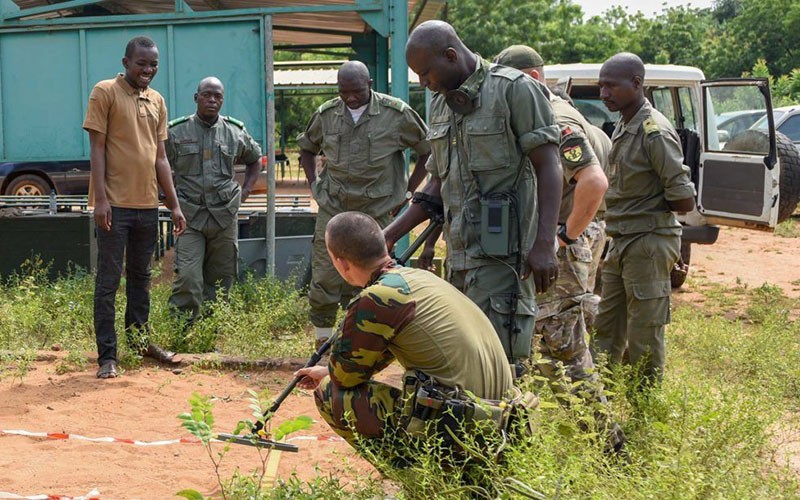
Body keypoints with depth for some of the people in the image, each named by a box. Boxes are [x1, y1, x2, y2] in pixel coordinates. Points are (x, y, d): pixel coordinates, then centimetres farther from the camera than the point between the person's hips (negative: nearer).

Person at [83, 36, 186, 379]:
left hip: (148, 205, 6)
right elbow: (97, 148, -8)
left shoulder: (157, 101, 14)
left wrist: (174, 204, 13)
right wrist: (100, 198, -16)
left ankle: (140, 339, 29)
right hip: (115, 204, -6)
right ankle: (107, 355, 0)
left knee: (141, 277, 16)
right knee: (108, 281, -3)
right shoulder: (105, 92, -4)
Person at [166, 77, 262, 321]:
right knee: (187, 278, -15)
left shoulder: (235, 132, 8)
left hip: (225, 216, 3)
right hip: (189, 218, -3)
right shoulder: (177, 132, 0)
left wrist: (246, 189, 13)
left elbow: (255, 159, 26)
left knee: (221, 279, 7)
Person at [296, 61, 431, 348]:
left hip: (376, 214, -2)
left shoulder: (396, 114, -5)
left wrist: (407, 192, 2)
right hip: (332, 211, 2)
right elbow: (306, 147, 23)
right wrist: (313, 184, 11)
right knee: (324, 284, -1)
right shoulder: (327, 114, 4)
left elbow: (429, 151, 3)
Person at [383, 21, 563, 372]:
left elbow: (548, 166, -10)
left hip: (502, 252, -8)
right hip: (459, 255, 8)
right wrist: (390, 235, 13)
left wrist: (544, 244, -19)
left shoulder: (514, 89, -6)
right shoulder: (441, 105, 17)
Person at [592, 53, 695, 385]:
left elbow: (684, 201, -19)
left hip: (648, 245, -10)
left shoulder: (655, 132, -18)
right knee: (607, 331, 16)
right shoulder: (623, 127, 11)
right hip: (621, 244, 10)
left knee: (644, 339, 1)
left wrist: (652, 206, -4)